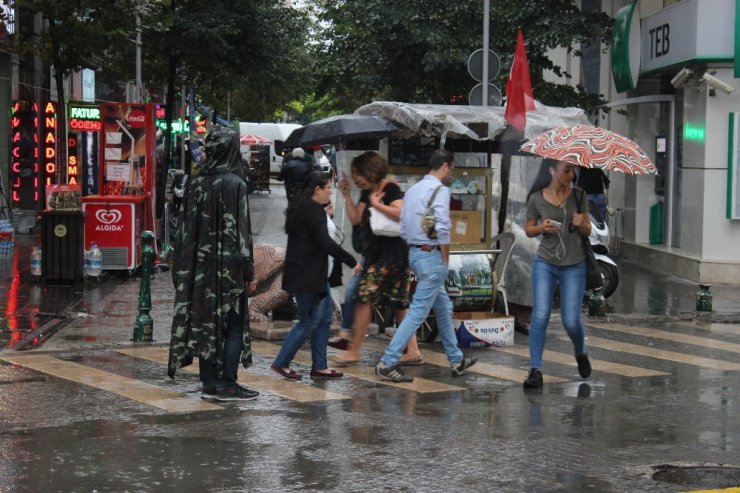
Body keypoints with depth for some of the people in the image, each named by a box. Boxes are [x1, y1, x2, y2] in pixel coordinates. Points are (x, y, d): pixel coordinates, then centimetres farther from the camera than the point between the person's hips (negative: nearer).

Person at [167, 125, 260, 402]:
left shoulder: (196, 183, 5)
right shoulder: (234, 184, -12)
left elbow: (185, 227, 8)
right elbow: (241, 229, -14)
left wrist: (183, 269, 15)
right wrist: (249, 271, -10)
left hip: (199, 266, 6)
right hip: (227, 265, -6)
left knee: (205, 322, 10)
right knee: (233, 324, 3)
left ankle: (209, 384, 14)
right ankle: (227, 385, 2)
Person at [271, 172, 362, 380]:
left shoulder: (301, 207, 15)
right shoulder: (313, 210, -17)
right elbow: (325, 242, -23)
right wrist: (352, 261, -18)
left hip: (312, 272, 10)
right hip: (307, 275, -10)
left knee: (323, 315, 11)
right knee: (309, 320, -4)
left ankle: (319, 366, 15)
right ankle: (282, 363, 4)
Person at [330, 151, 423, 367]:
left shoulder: (390, 189, -12)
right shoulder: (367, 193, 14)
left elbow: (400, 213, -26)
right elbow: (355, 219, 11)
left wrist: (376, 204, -18)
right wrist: (346, 195, 7)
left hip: (390, 251, -9)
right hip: (374, 250, 9)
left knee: (364, 298, -9)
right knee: (398, 302, 9)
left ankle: (354, 351, -2)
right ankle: (413, 351, 13)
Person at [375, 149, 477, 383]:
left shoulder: (413, 189, 13)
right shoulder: (440, 190, -12)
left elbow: (404, 227, 12)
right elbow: (442, 229, -21)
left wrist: (415, 248, 15)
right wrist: (445, 260, -11)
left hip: (415, 252, 9)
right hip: (431, 255, -9)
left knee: (443, 307, 19)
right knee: (418, 312, -7)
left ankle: (456, 360, 29)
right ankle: (388, 363, -10)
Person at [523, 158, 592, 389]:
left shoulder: (578, 196, -1)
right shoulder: (537, 198, -4)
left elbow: (588, 231, 6)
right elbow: (528, 229, 7)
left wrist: (581, 224, -17)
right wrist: (541, 227, -15)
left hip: (574, 266, 1)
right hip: (545, 264, 0)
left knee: (571, 320, -1)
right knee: (540, 316, -11)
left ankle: (580, 353, 32)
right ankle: (535, 370, -3)